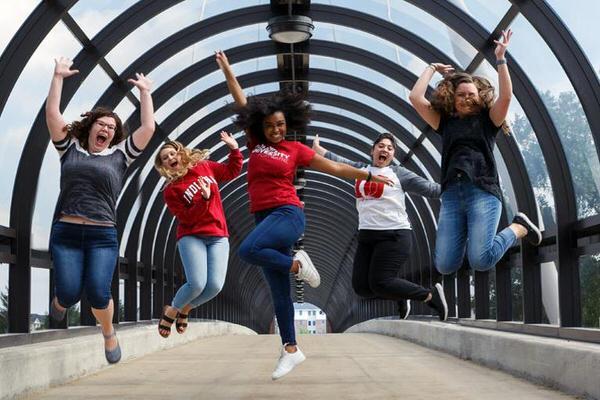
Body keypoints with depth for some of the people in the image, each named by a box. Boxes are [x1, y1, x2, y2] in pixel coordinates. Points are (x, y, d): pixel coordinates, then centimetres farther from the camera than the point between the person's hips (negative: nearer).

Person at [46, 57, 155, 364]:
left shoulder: (120, 155, 11)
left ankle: (109, 335, 17)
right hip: (65, 232, 0)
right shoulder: (70, 148, 13)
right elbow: (52, 115, 4)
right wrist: (58, 77, 4)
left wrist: (145, 93, 8)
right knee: (70, 293, -10)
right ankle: (60, 300, 30)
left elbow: (148, 128, 4)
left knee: (98, 294, -14)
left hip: (102, 236, 0)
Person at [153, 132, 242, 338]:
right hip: (191, 238, -3)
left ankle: (184, 308, 16)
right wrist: (205, 198, -22)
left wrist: (234, 148, 13)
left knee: (215, 285, -14)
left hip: (218, 238, 4)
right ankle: (172, 310, 9)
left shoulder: (205, 167, 9)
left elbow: (232, 170, 24)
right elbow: (187, 218, -12)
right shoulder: (171, 191, -4)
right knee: (197, 284, -22)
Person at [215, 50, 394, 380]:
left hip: (288, 214, -4)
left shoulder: (296, 149, 3)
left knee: (248, 251, -32)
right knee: (279, 290, 4)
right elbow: (241, 101, 12)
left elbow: (334, 168, 10)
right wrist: (226, 69, 11)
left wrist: (369, 175, 11)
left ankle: (297, 264, -9)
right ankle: (291, 349, 10)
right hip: (264, 218, 4)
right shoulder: (255, 142, 10)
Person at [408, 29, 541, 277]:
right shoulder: (445, 123, 19)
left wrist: (500, 58, -3)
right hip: (452, 194, 3)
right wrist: (432, 68, 22)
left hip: (483, 192, -3)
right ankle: (467, 236, 25)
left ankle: (519, 228, 9)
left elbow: (506, 96, -4)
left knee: (481, 261, -21)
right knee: (445, 267, -8)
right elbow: (415, 98, 12)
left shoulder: (487, 121, 14)